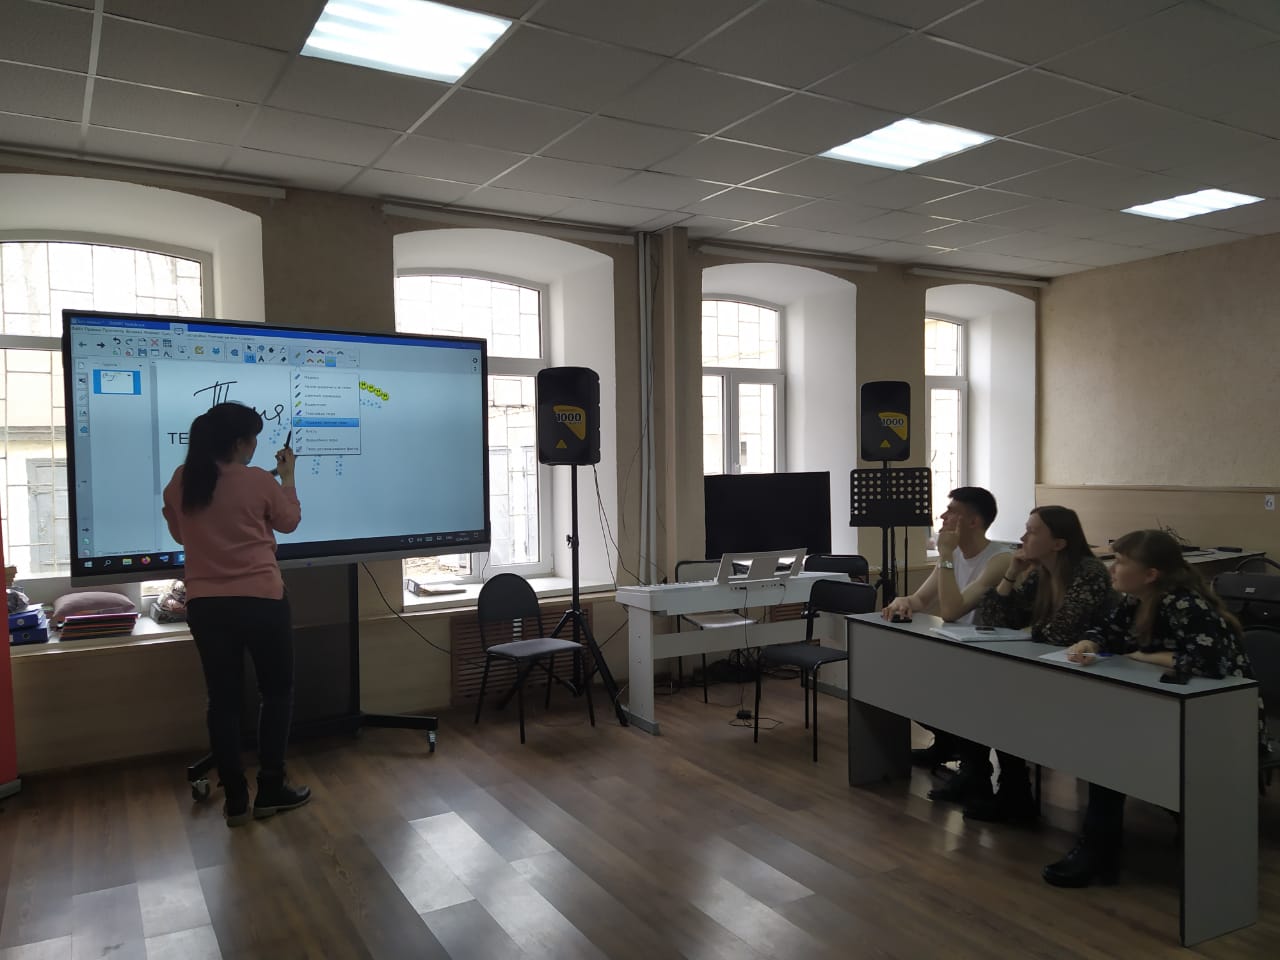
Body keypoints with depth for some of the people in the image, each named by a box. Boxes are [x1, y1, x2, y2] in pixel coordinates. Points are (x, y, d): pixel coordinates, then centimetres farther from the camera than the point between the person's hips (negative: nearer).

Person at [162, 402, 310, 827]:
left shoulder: (179, 483, 2)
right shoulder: (259, 481, -10)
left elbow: (180, 534, 17)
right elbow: (290, 521, 7)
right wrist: (287, 474, 18)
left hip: (205, 605, 4)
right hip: (261, 601, -4)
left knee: (223, 699, 10)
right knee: (277, 691, 12)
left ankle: (235, 799, 15)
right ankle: (270, 790, 14)